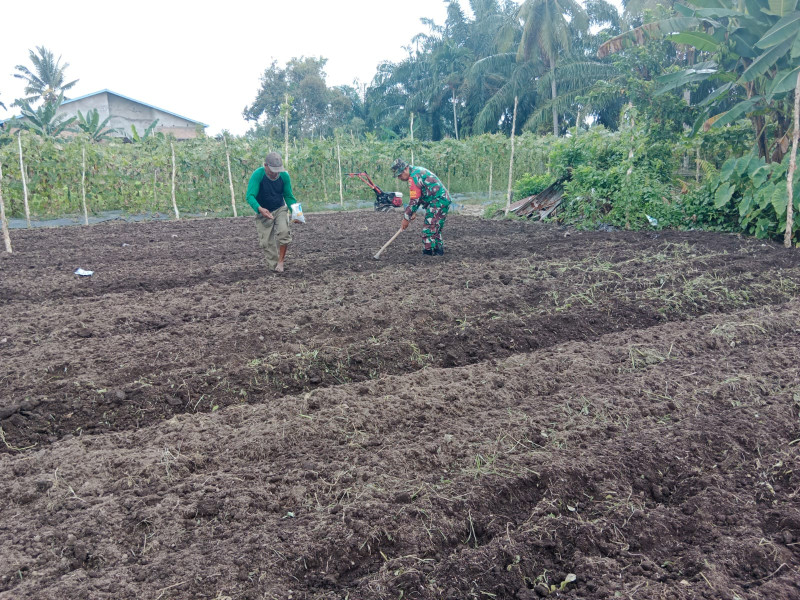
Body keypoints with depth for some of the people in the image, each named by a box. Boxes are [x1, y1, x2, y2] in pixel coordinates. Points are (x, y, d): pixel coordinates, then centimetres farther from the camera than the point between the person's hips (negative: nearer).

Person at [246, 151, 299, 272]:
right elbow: (250, 196, -28)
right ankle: (272, 265, 13)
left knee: (284, 231, -22)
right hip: (263, 212, -1)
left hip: (280, 209, 1)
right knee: (266, 241, -3)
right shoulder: (257, 175, -22)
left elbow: (289, 196, -2)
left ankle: (281, 260, -7)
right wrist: (260, 209, -46)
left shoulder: (284, 176, -13)